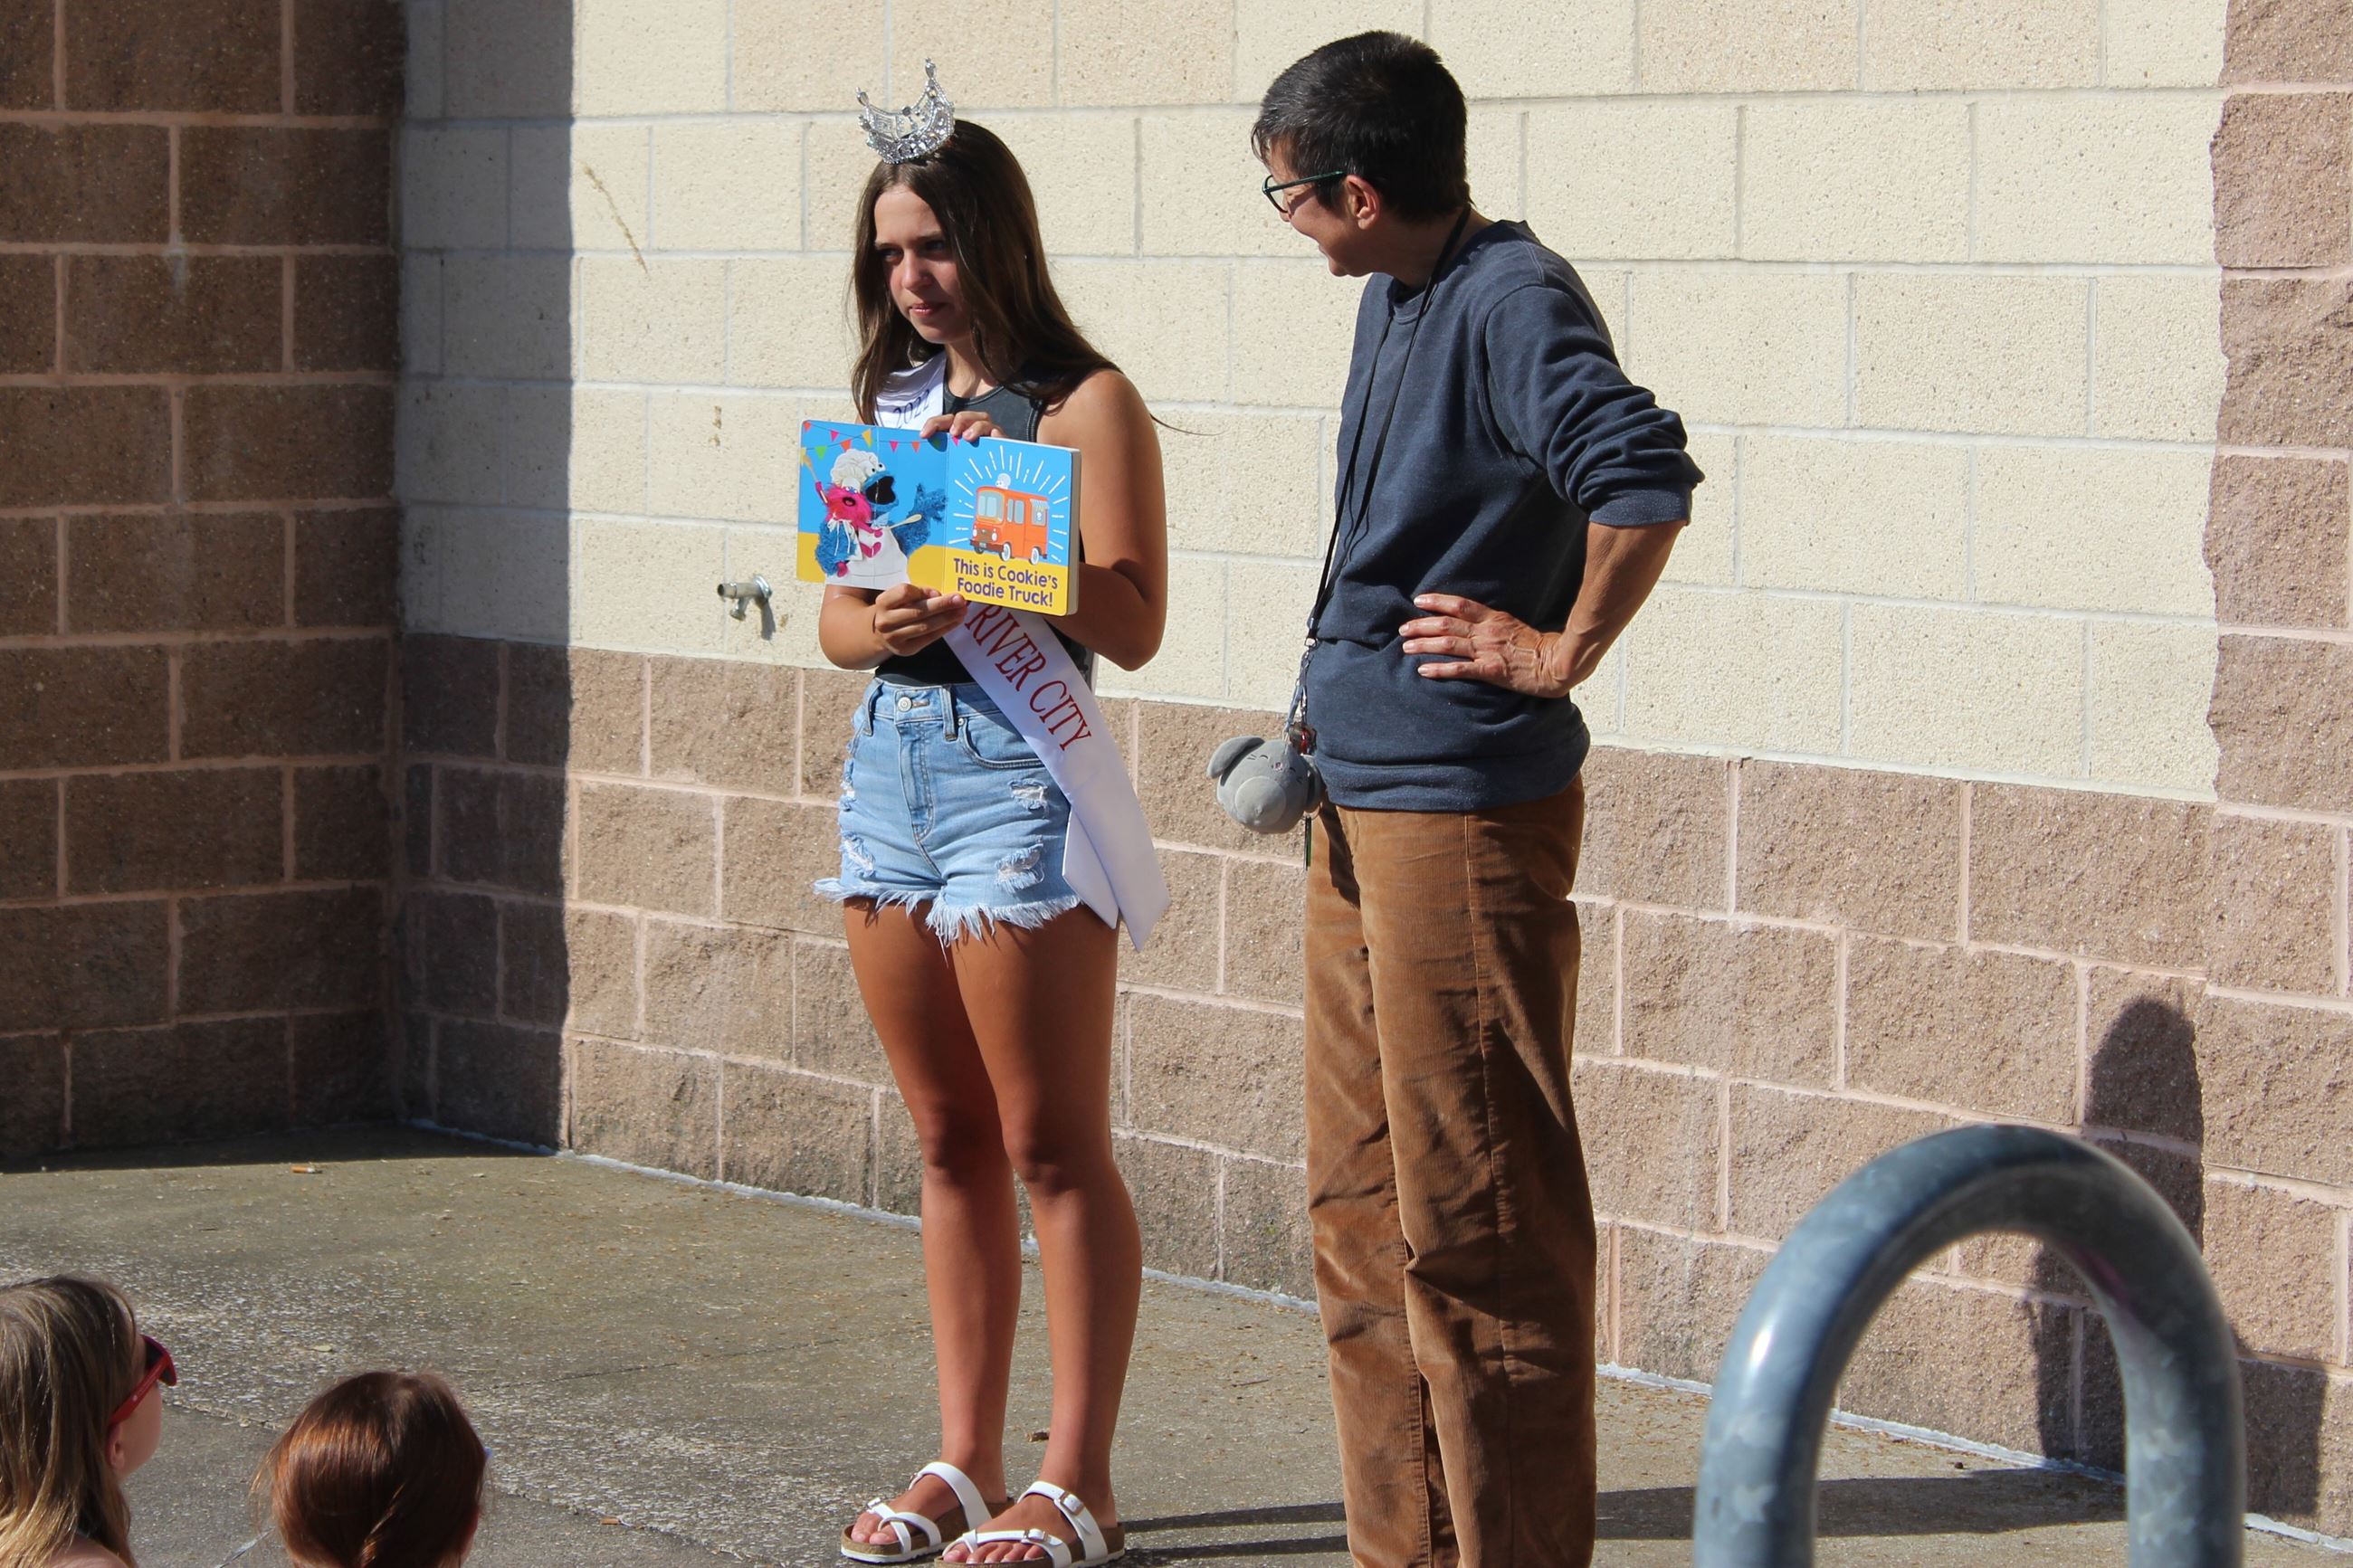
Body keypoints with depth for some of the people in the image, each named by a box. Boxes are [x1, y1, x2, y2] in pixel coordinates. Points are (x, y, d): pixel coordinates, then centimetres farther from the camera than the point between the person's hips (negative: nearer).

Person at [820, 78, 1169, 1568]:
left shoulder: (1084, 406, -6)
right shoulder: (893, 404, 14)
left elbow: (1131, 623, -12)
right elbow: (835, 616, 13)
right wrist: (883, 620, -9)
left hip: (1017, 772, -7)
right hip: (892, 763, 7)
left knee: (1053, 1148, -4)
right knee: (953, 1145, 11)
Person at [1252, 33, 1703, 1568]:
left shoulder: (1514, 303, -16)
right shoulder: (1398, 297, 13)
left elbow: (1646, 475, -31)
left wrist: (1561, 656, -21)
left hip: (1468, 814, -10)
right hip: (1365, 811, 10)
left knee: (1474, 1226, -4)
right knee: (1363, 1216, 14)